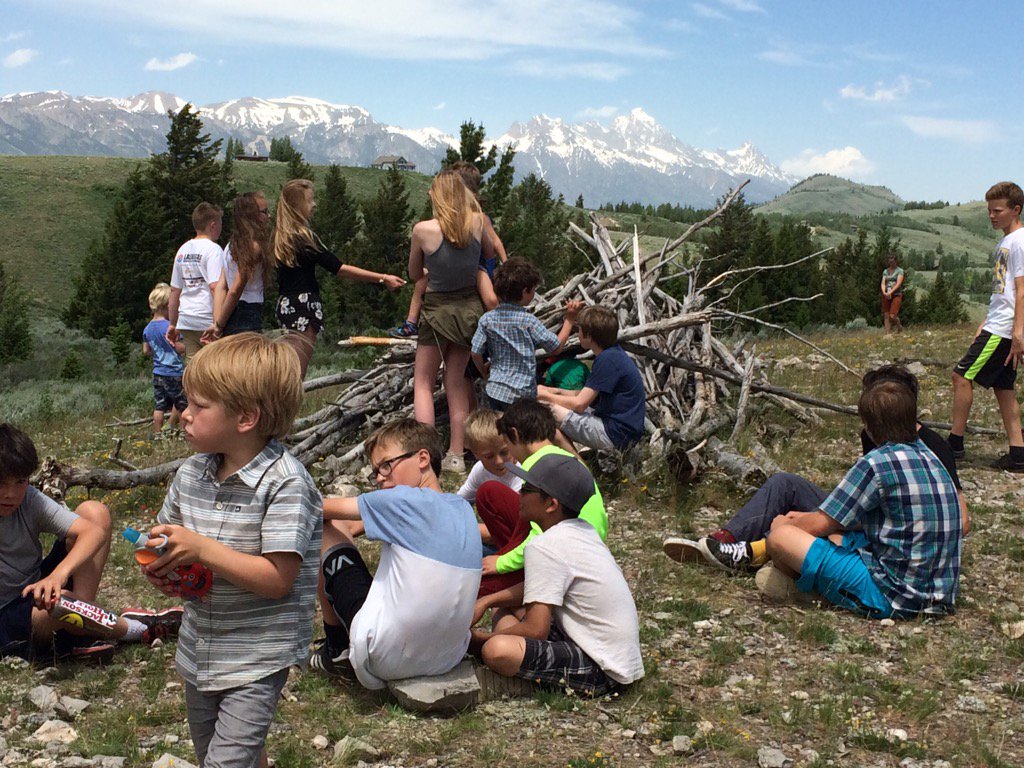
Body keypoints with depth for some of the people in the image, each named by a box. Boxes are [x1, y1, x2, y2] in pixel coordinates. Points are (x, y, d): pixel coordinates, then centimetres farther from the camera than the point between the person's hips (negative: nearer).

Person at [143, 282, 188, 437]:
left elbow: (146, 351, 12)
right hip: (173, 372, -7)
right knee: (181, 402, 9)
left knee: (159, 405, 9)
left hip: (157, 373, 7)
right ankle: (172, 427, 16)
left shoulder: (147, 329, 5)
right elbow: (180, 348, -17)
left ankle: (157, 432, 11)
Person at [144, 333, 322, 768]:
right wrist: (161, 566, -7)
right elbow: (167, 535, 15)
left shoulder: (284, 484, -21)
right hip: (199, 649, 8)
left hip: (258, 658, -8)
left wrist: (202, 548, -28)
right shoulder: (191, 473, 0)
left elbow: (278, 579, -25)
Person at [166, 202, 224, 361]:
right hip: (208, 320, -7)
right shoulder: (213, 249, -7)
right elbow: (215, 287, -18)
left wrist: (172, 324, 23)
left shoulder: (183, 250, 15)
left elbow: (174, 291, 18)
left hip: (186, 321, 7)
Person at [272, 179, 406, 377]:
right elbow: (340, 269, -18)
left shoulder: (280, 236, 10)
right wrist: (383, 279, -17)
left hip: (286, 304, 9)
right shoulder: (303, 236, -15)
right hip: (303, 306, -9)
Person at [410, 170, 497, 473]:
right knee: (456, 380, 14)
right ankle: (456, 454, 16)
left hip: (439, 309, -4)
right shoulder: (476, 222, -5)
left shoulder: (423, 230, -14)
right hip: (470, 308, 4)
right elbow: (490, 254, 17)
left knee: (423, 382, 9)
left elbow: (414, 274, 3)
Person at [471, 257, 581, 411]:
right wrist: (569, 319, 4)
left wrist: (484, 370, 20)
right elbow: (556, 346, -5)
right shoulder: (528, 321, -14)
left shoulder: (487, 319, -2)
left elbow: (475, 352, 0)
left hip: (494, 389, 5)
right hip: (521, 394, -5)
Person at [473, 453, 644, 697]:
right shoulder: (583, 530, 8)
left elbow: (536, 629, -20)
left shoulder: (544, 546, -19)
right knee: (505, 614, 16)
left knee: (497, 650, -28)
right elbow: (539, 587, 21)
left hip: (603, 672, -10)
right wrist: (486, 602, 10)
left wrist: (485, 638, -4)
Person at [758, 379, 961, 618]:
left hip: (889, 597, -10)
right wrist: (804, 519, 21)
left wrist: (785, 525, 13)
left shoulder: (877, 463, -16)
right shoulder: (929, 457, 9)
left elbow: (819, 525, -11)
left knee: (780, 536, -12)